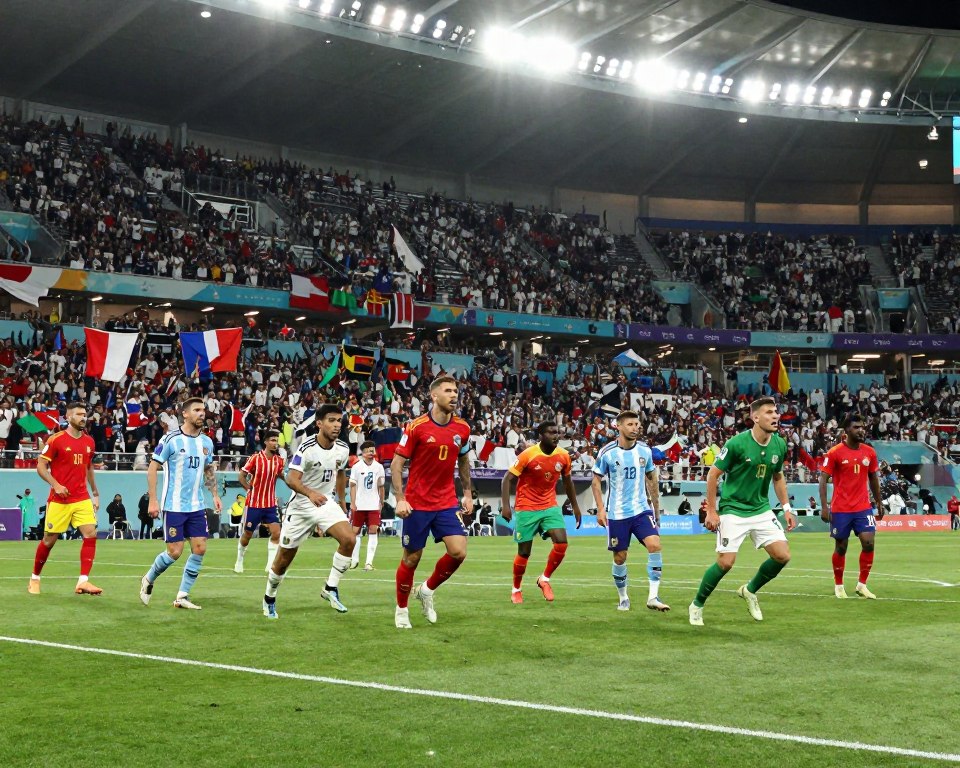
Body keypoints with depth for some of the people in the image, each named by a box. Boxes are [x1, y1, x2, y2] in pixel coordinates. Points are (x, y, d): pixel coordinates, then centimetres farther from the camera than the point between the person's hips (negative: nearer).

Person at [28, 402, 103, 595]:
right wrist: (56, 485, -19)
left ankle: (83, 582, -15)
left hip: (82, 499, 4)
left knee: (90, 534, -13)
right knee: (49, 539, 5)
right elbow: (41, 467, -6)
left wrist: (95, 493, 20)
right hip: (59, 500, -4)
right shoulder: (56, 440, -7)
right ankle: (35, 578, 26)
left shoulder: (89, 441, 9)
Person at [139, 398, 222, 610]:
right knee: (174, 552, -5)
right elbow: (152, 468, -7)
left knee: (200, 548, -3)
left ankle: (182, 596, 7)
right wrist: (153, 500, -12)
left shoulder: (207, 442, 8)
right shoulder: (170, 439, -10)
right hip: (174, 506, -6)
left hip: (197, 506, 6)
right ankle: (149, 580, 23)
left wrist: (215, 495, 12)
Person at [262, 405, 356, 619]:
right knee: (284, 559, 5)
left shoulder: (342, 449, -3)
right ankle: (269, 599, 29)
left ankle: (331, 588, -7)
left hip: (326, 502, 4)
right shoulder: (307, 447, -21)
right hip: (301, 505, -4)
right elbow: (291, 478, -30)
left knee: (348, 539, -22)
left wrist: (342, 502, 22)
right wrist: (310, 493, -48)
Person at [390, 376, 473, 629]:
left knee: (458, 551, -11)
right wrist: (400, 499, -16)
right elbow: (397, 463, -8)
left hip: (447, 503, 4)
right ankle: (402, 609, 25)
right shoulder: (416, 427, -12)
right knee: (412, 558, 4)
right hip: (417, 504, -4)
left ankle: (427, 590, 15)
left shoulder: (462, 429, 2)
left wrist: (468, 493, 15)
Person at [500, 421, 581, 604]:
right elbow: (507, 479, -11)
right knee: (524, 551, 2)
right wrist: (505, 505, -21)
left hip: (550, 506, 4)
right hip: (526, 508, -4)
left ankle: (545, 579, 7)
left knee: (561, 543, -16)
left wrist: (575, 506, 19)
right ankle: (516, 589, 24)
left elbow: (567, 481, 16)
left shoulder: (563, 456, -2)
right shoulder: (528, 455, -15)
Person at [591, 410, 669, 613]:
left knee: (655, 545, -18)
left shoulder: (645, 451, 1)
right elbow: (596, 481, 0)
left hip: (642, 510, 2)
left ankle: (653, 596, -12)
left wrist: (656, 507, 17)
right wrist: (600, 509, -9)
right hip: (616, 513, -2)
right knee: (620, 557, 4)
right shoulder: (607, 452, -8)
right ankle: (623, 598, 25)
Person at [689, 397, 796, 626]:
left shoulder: (779, 445, 0)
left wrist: (786, 508, 11)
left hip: (761, 510, 5)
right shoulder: (737, 443, -17)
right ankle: (697, 605, 12)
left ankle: (750, 590, 20)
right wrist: (711, 511, -11)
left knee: (783, 555, -6)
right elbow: (713, 474, -9)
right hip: (733, 510, -5)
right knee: (725, 562, -11)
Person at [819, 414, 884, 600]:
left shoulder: (870, 452, 5)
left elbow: (874, 479, 17)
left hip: (863, 508, 3)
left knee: (868, 543, -9)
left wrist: (879, 504, 18)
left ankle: (862, 585, 5)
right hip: (840, 509, -3)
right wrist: (824, 506, -14)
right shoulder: (835, 453, -8)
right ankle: (838, 585, 23)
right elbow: (823, 479, -8)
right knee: (841, 547, 6)